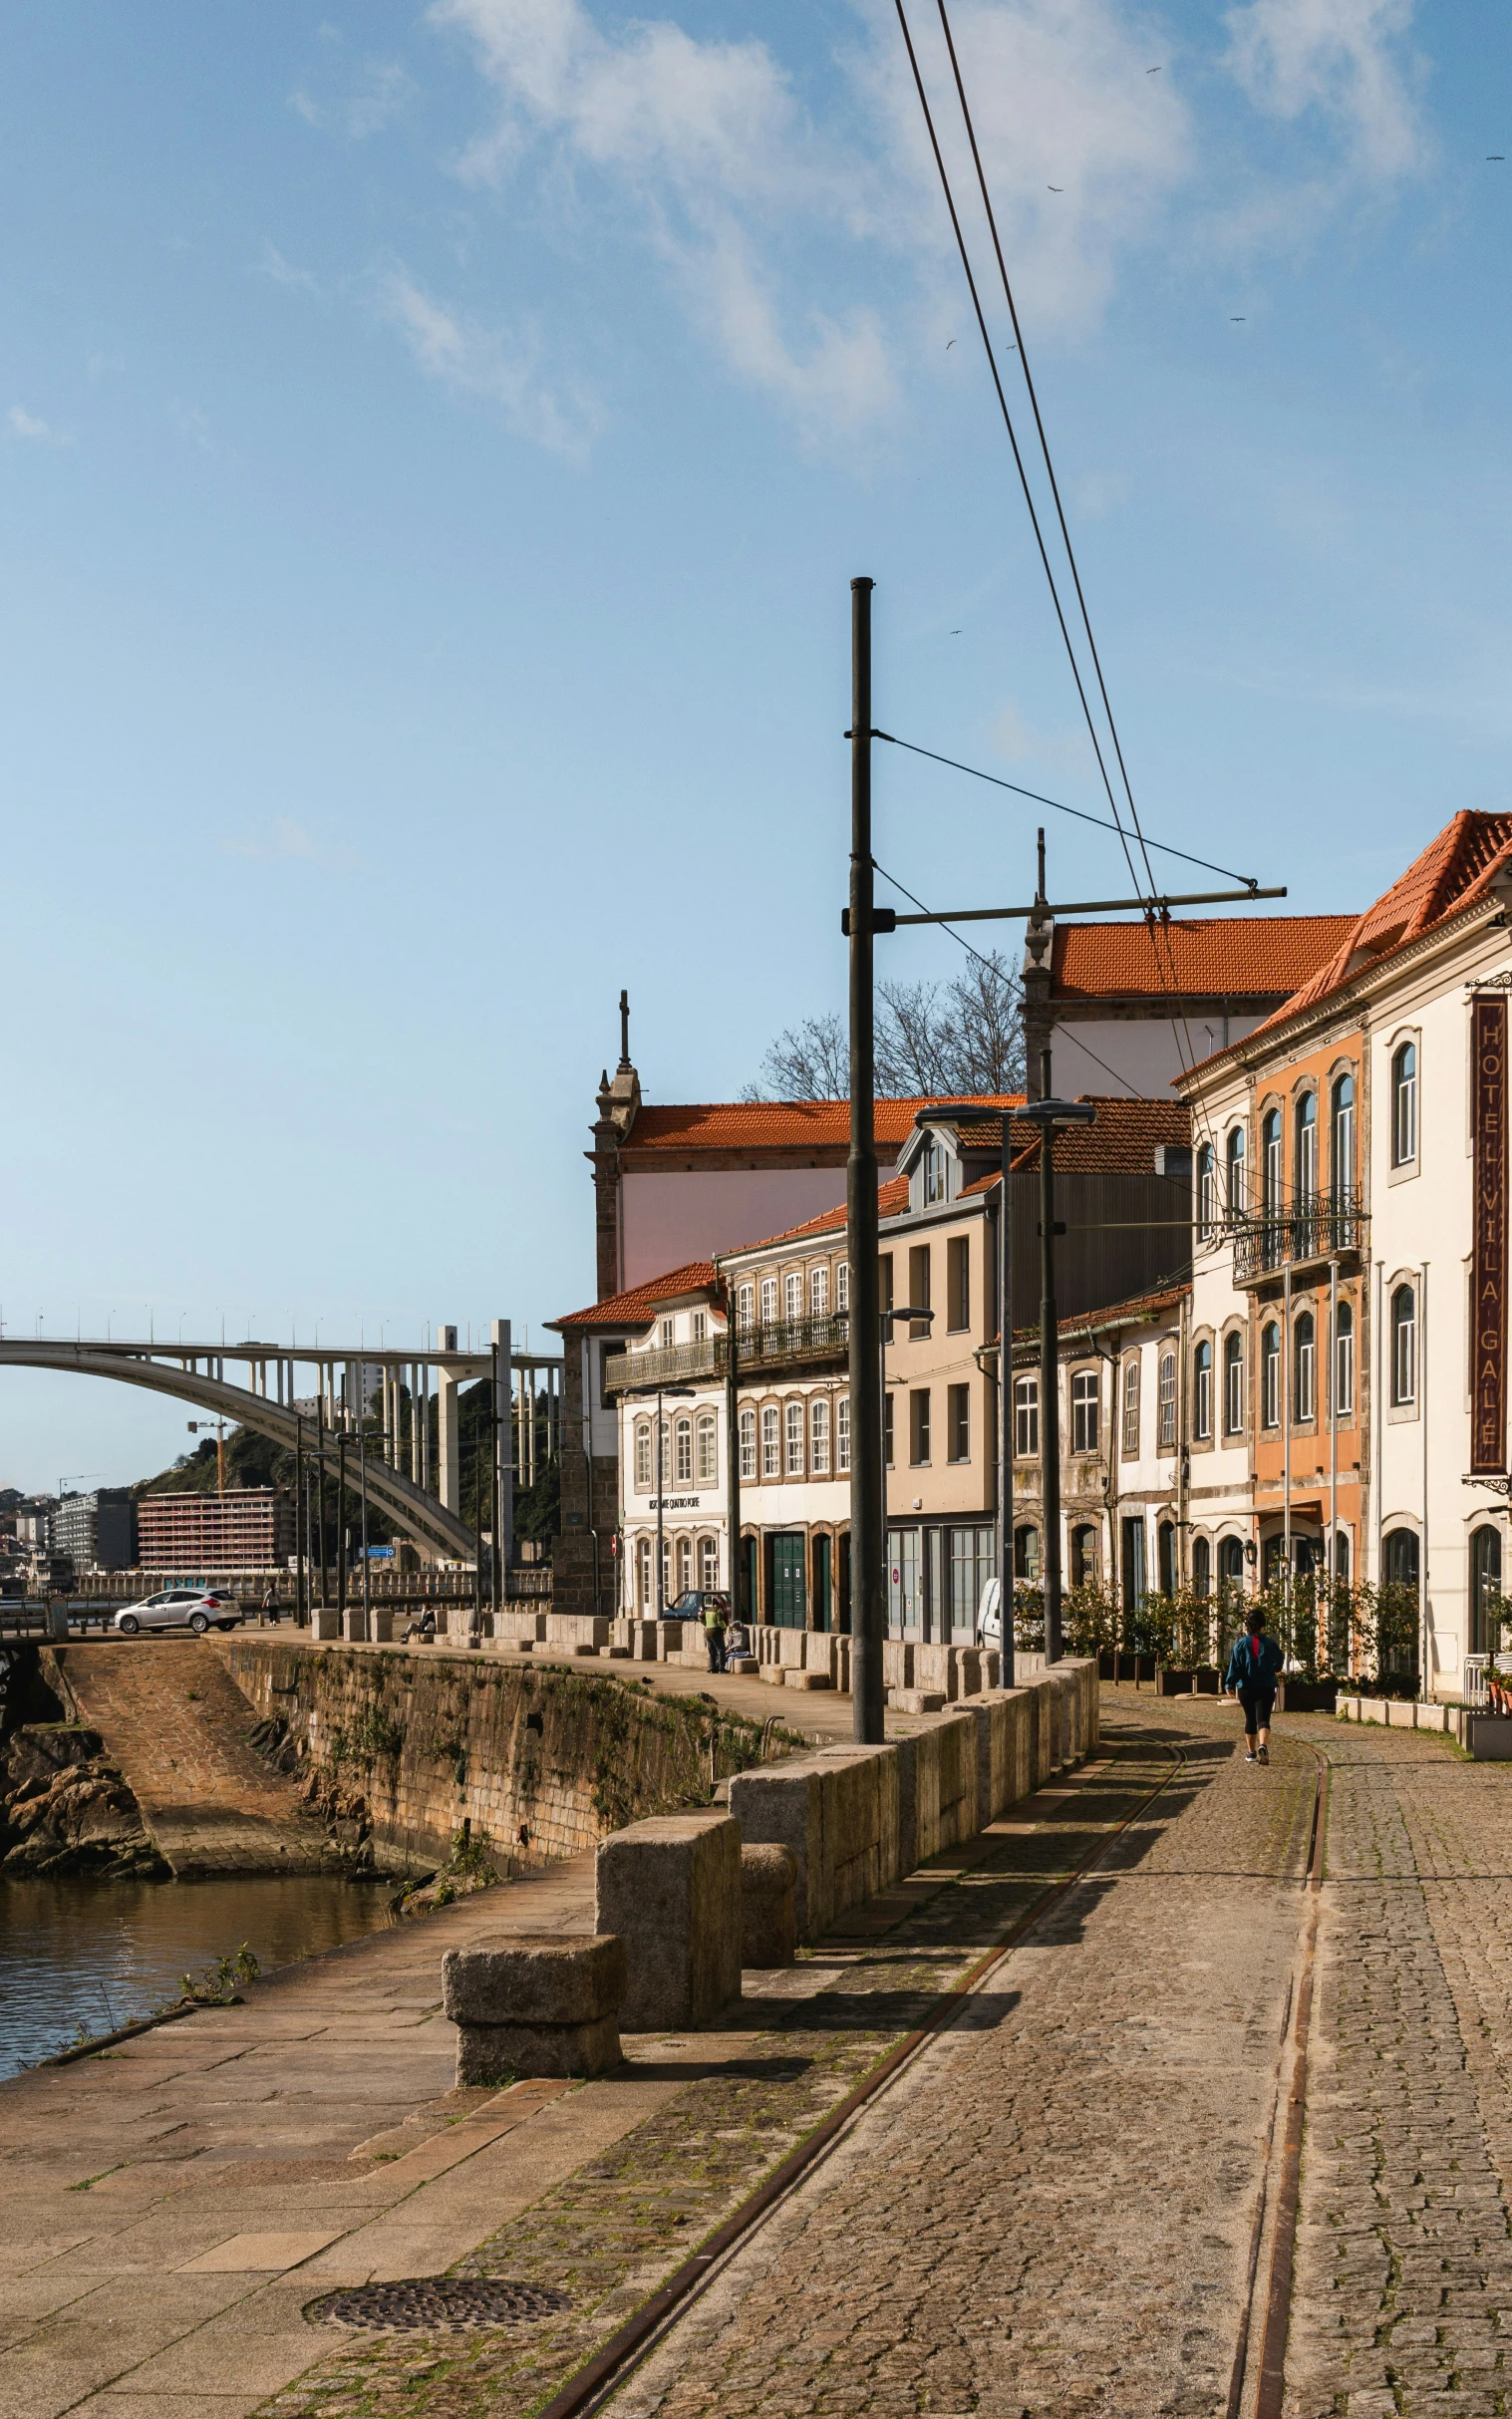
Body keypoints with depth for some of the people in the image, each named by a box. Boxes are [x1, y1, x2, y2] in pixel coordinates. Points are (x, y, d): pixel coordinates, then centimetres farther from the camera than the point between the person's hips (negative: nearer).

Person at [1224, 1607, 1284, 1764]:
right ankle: (1263, 1745, -33)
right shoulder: (1271, 1644, -1)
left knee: (1250, 1719, 16)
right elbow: (1278, 1666, 12)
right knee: (1263, 1719, -7)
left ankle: (1251, 1752, 23)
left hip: (1246, 1688, 1)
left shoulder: (1241, 1644, -4)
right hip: (1266, 1688, -1)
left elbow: (1234, 1666, -8)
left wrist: (1229, 1684, -6)